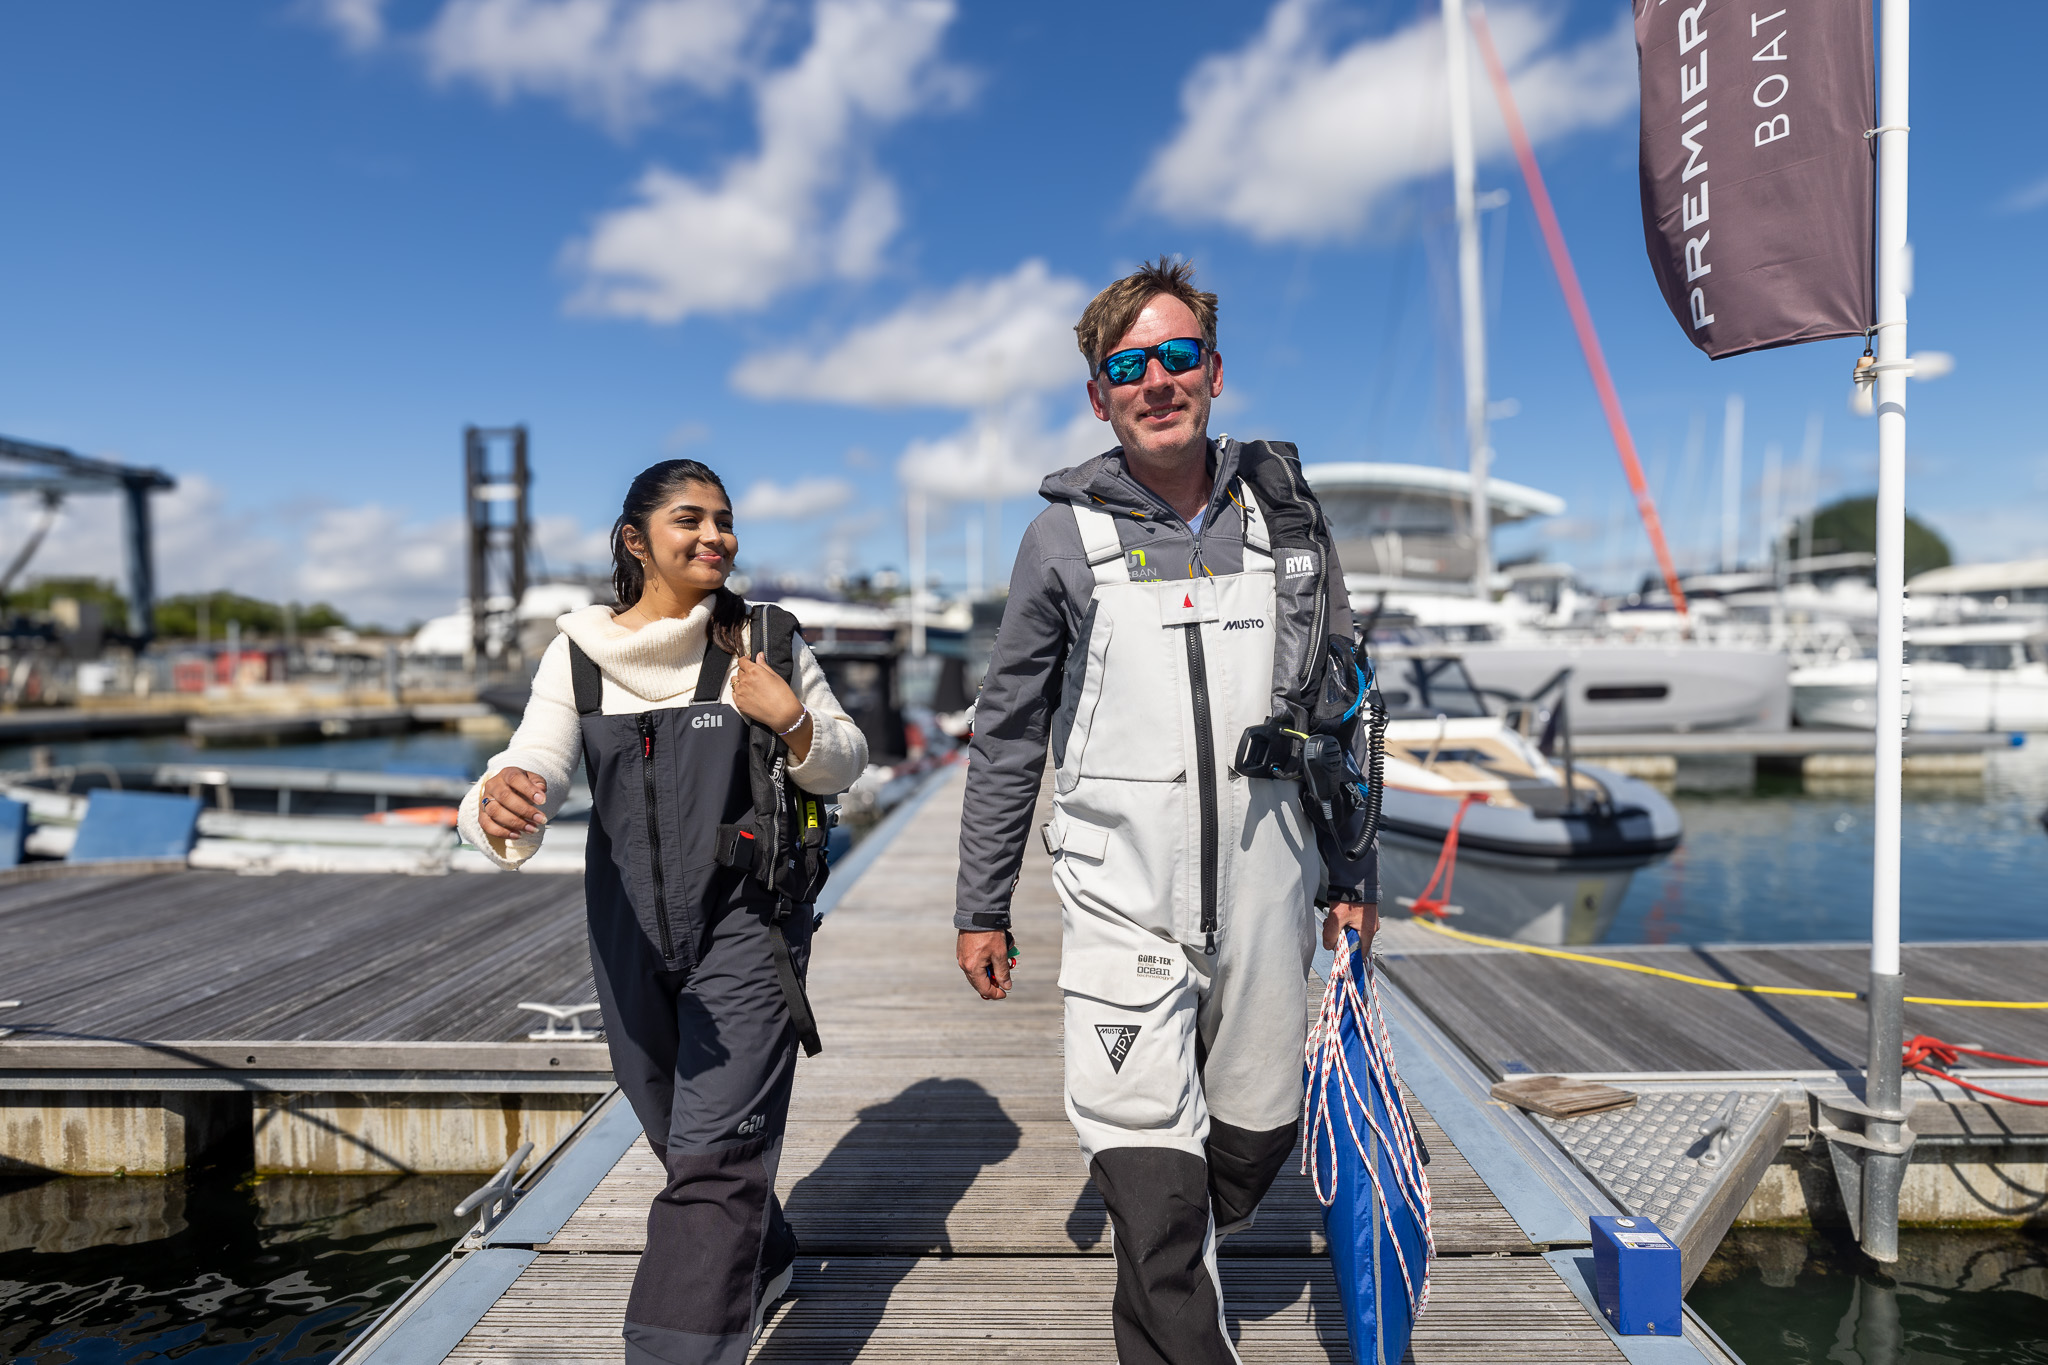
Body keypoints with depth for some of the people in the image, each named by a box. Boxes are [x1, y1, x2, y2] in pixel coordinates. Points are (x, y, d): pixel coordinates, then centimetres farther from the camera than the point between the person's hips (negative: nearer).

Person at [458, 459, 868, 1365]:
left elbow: (844, 766, 1)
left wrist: (792, 722, -20)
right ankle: (763, 1264, 50)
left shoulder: (763, 640, -6)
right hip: (631, 935, 4)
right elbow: (535, 766, -13)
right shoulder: (580, 653, -1)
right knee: (678, 1138, 22)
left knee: (714, 1153, -10)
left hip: (745, 927, -4)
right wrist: (500, 805, -37)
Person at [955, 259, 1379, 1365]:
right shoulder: (1064, 536, -1)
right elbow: (1007, 734, 4)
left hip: (1269, 899, 3)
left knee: (1255, 1138, 17)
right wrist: (982, 906, 4)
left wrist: (1354, 874, 10)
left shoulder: (1283, 515, 5)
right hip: (1122, 901, -3)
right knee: (1153, 1175, -8)